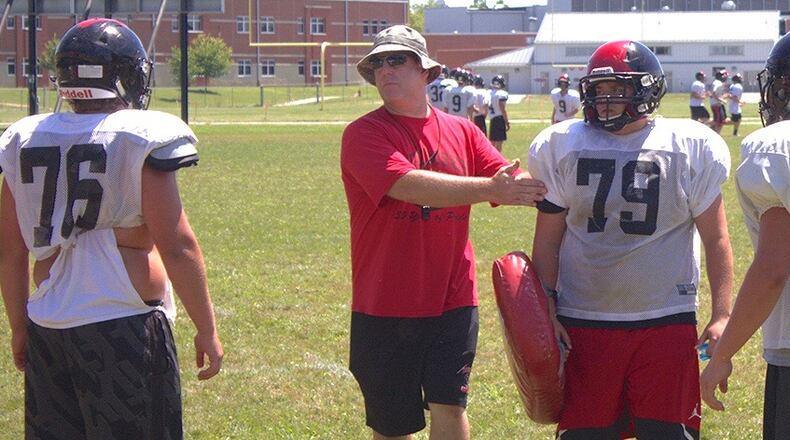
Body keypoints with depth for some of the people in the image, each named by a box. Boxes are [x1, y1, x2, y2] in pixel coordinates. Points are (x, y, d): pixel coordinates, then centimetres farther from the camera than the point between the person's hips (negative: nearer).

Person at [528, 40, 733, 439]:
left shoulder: (690, 147, 0)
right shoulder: (562, 146, 5)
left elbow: (715, 239, 3)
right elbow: (547, 239, 8)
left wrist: (722, 314, -4)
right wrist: (545, 310, 0)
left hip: (666, 321, -1)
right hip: (583, 322, 2)